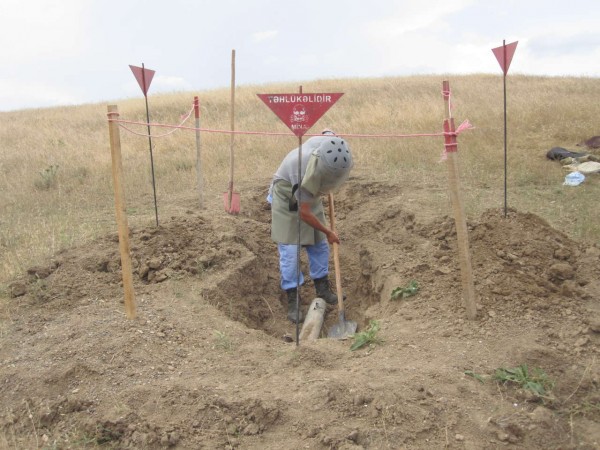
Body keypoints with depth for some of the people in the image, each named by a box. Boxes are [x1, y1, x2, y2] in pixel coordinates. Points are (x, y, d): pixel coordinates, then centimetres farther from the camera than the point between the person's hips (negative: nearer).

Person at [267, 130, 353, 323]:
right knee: (289, 251, -7)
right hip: (287, 201, -7)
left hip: (309, 197, 7)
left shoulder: (331, 144, -25)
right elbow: (304, 213, -30)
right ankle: (293, 302, 2)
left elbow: (326, 131, 5)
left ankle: (323, 289, 23)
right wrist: (328, 232, -18)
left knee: (319, 245, 8)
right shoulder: (306, 171, -41)